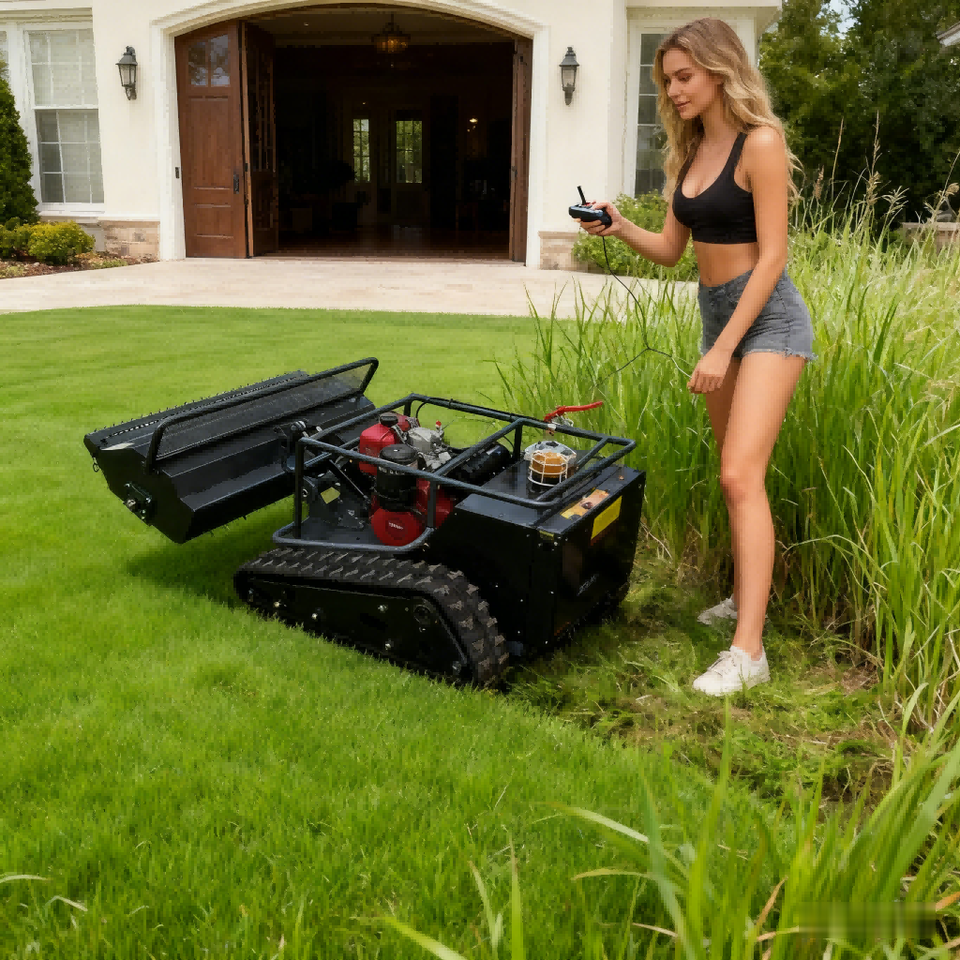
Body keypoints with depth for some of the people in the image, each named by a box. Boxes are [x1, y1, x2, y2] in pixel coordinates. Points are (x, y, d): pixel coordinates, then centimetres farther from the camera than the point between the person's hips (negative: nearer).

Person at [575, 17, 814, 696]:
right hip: (716, 312, 8)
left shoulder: (759, 143, -12)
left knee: (741, 475, -17)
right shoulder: (690, 150, 11)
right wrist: (620, 227, -5)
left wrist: (723, 349, -18)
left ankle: (748, 653, -17)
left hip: (767, 319, -8)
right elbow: (671, 249, 14)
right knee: (737, 473, 13)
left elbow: (772, 256, -16)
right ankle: (746, 596, 27)